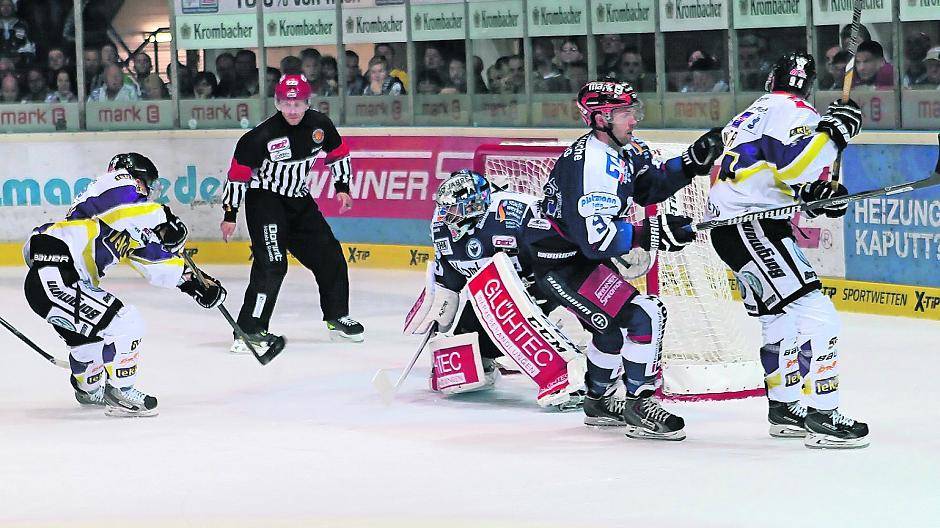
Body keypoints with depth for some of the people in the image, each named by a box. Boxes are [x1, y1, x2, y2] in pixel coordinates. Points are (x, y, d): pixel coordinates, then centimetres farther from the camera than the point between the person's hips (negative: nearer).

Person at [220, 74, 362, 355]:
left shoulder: (320, 125, -8)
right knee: (272, 264, -20)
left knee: (329, 256, 8)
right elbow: (238, 173, -18)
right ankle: (249, 331, -19)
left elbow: (338, 153, 12)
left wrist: (342, 188, 9)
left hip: (299, 200, 6)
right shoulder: (262, 136, -24)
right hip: (264, 200, -6)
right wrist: (229, 215, -16)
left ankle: (337, 318, 27)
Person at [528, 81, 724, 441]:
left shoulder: (623, 150, 2)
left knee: (613, 326, 27)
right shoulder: (590, 165, -28)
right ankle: (640, 407, -9)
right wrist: (651, 234, -36)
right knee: (644, 316, -16)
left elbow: (649, 186, 18)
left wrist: (693, 162, 3)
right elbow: (594, 238, -33)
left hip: (583, 256, 11)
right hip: (560, 264, -11)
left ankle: (599, 403, 44)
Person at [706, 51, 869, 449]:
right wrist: (834, 131, -20)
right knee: (813, 313, -15)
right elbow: (796, 168, -26)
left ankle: (785, 409, 31)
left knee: (780, 318, 22)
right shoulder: (794, 113, -9)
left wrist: (820, 193, 13)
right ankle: (822, 417, -19)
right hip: (751, 226, -10)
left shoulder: (756, 111, 21)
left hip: (728, 221, 10)